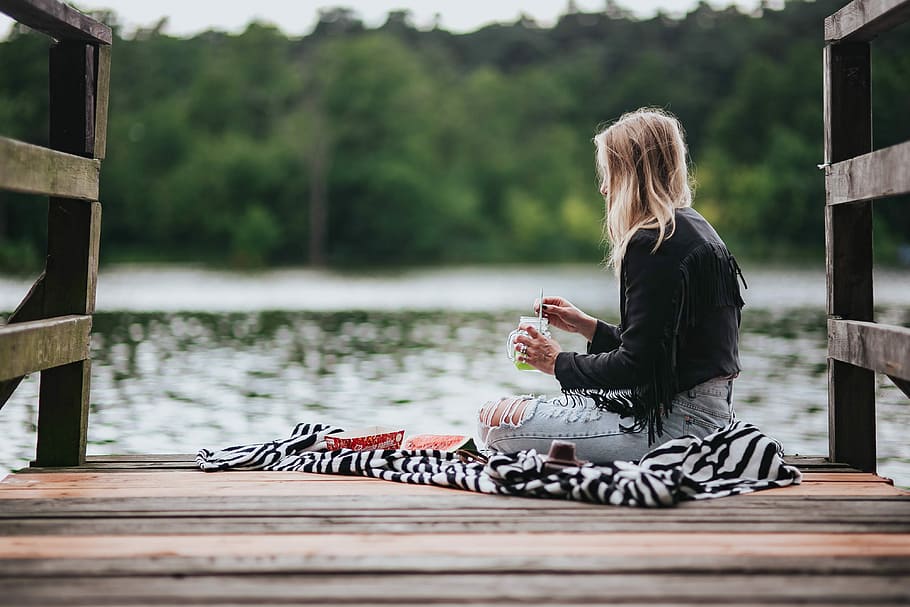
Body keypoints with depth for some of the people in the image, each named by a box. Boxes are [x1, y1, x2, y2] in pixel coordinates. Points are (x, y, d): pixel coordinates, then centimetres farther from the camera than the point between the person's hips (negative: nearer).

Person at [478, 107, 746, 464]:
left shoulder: (653, 246, -16)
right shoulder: (692, 228, 15)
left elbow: (636, 365, -19)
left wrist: (558, 362, -4)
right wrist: (588, 327, 19)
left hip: (678, 421, -10)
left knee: (497, 419, -12)